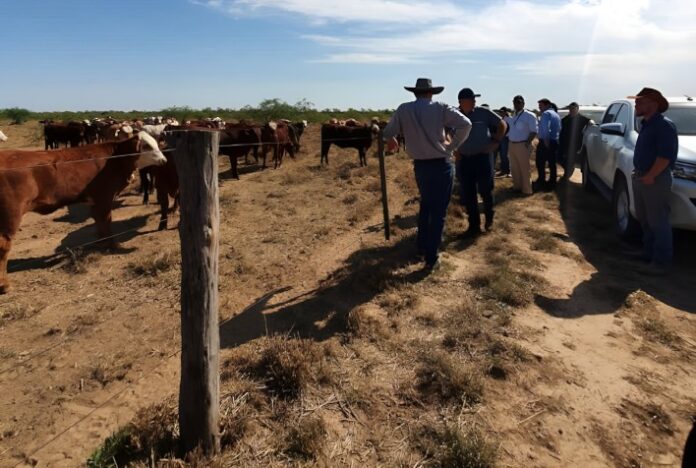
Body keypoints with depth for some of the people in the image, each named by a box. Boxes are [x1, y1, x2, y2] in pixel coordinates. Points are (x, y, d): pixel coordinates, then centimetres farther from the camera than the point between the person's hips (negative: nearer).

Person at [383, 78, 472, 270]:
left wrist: (392, 141, 29)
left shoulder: (403, 110, 0)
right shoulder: (440, 108, -6)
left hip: (420, 166, 3)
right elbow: (465, 124, -15)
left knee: (426, 205, 25)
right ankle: (431, 258, 6)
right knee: (438, 211, 4)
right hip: (441, 165, -3)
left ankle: (422, 246, 32)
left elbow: (387, 134, 7)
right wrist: (453, 146, -4)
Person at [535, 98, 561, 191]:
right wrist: (555, 139, 18)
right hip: (555, 142, 9)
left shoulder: (546, 113, -11)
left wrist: (546, 141, -22)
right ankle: (552, 183, 13)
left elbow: (545, 129, -23)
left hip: (545, 142, -9)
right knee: (552, 163, 10)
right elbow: (559, 129, 19)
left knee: (540, 163, -3)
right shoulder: (556, 114, 19)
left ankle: (541, 183, -1)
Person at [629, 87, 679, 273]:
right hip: (640, 177, 10)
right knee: (644, 220, 17)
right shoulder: (645, 125, 15)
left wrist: (650, 176, -21)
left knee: (658, 222, -4)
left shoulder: (664, 125, -14)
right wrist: (639, 173, 13)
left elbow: (665, 156, -21)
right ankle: (648, 254, 28)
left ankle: (662, 260, 3)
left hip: (656, 180, -10)